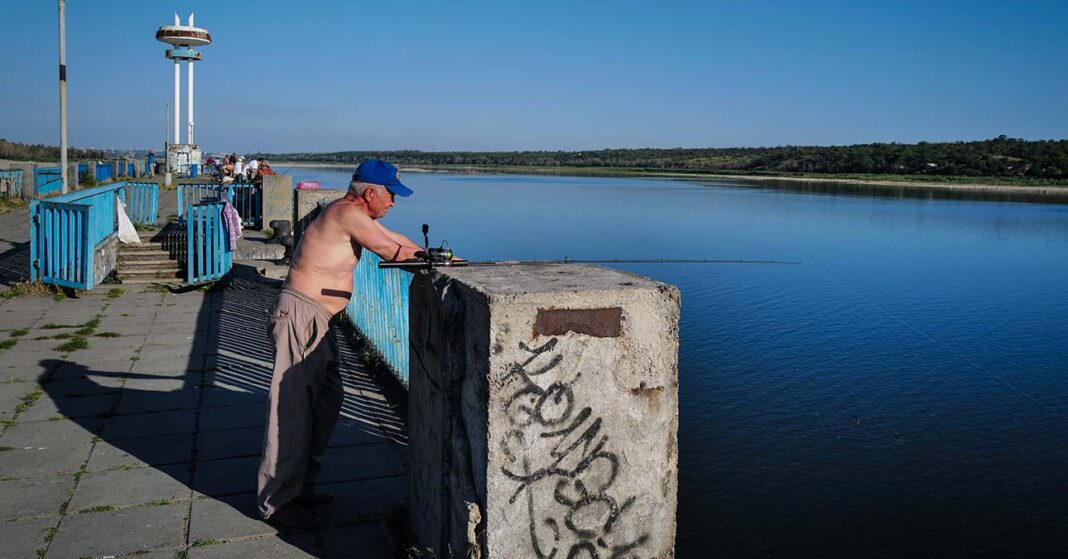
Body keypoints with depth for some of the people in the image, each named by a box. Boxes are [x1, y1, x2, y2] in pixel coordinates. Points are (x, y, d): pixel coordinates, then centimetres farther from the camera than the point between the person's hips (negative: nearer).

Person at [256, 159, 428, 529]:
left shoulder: (355, 215, 15)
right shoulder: (348, 214, -15)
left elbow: (398, 242, 21)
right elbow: (393, 252, -15)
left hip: (316, 321, 11)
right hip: (300, 316, -11)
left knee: (327, 401, 15)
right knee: (293, 407, -7)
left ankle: (300, 487, 25)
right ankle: (276, 502, 1)